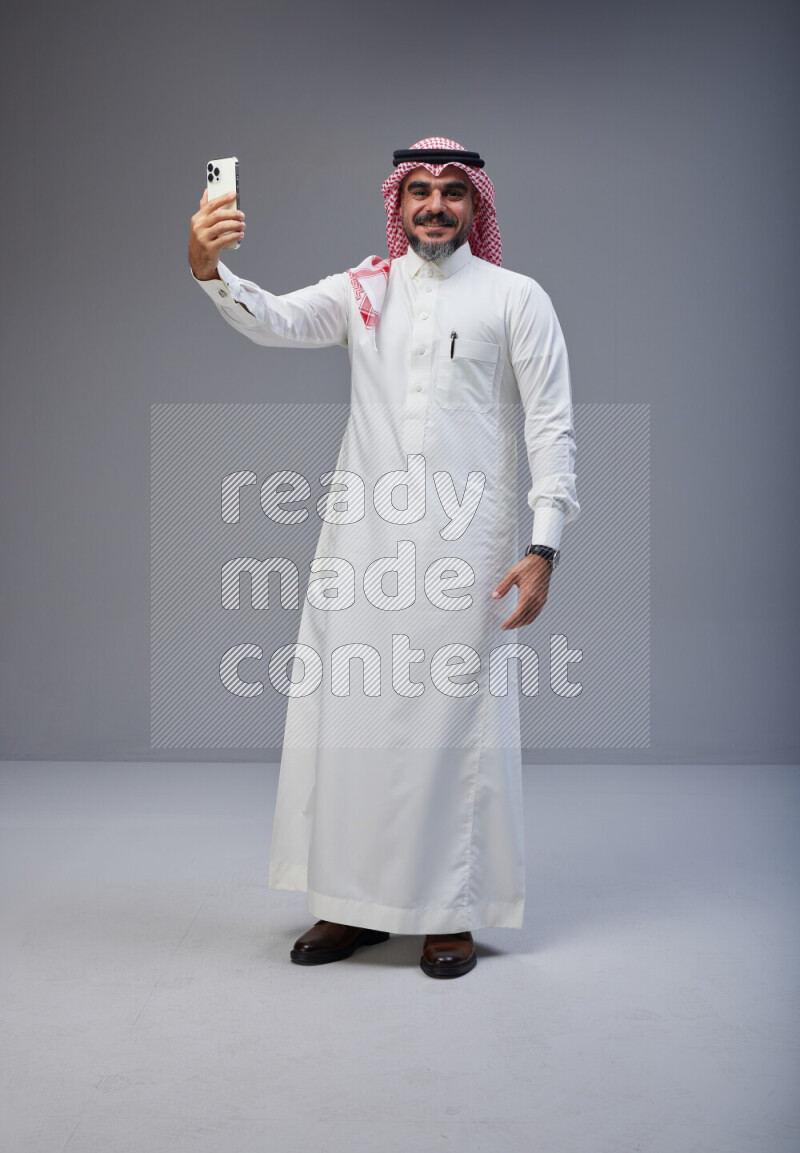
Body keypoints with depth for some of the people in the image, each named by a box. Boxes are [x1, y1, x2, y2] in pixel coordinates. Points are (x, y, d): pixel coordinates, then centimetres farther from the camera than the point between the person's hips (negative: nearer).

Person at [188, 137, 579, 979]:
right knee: (347, 709, 4)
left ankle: (450, 912, 15)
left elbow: (551, 428, 1)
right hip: (360, 541, 3)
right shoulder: (364, 290, 13)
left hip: (465, 546, -3)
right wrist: (209, 269, -24)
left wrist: (544, 546, -9)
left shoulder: (517, 299, 6)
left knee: (456, 717, 1)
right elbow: (277, 322, -3)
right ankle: (354, 904, 18)